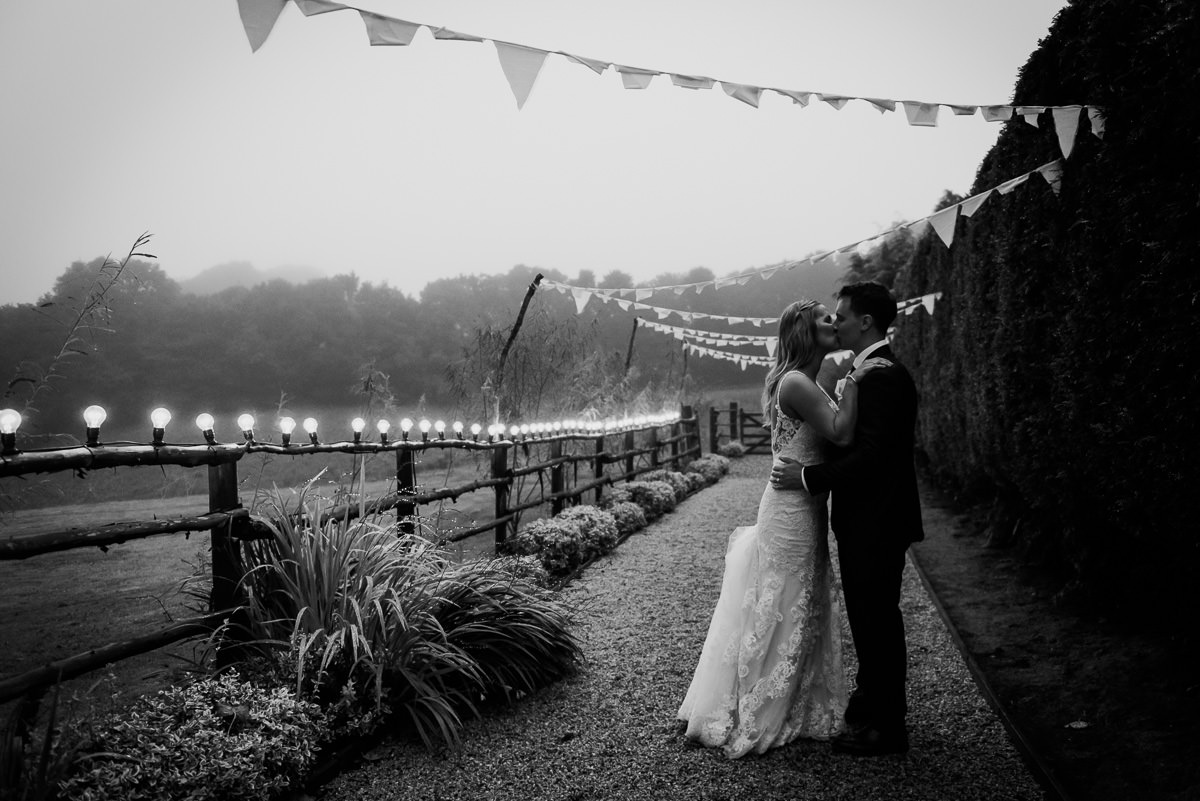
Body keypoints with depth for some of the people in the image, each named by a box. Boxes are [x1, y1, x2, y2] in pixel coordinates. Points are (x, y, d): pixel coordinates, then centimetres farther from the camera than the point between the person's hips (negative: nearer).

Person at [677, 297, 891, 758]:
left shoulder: (806, 384, 14)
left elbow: (835, 436, 11)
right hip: (792, 509, -10)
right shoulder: (795, 383, -18)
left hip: (803, 510, 10)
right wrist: (855, 382, -23)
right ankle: (756, 723, 15)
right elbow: (841, 434, -26)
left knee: (804, 612, 18)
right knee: (783, 615, 1)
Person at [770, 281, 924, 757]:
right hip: (864, 520, 10)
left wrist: (809, 477, -21)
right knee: (868, 618, 21)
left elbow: (873, 454, -26)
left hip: (877, 523, -10)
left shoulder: (884, 377, -20)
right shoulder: (865, 372, 12)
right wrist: (811, 469, 7)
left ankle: (886, 728, 16)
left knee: (877, 619, 2)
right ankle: (870, 705, 37)